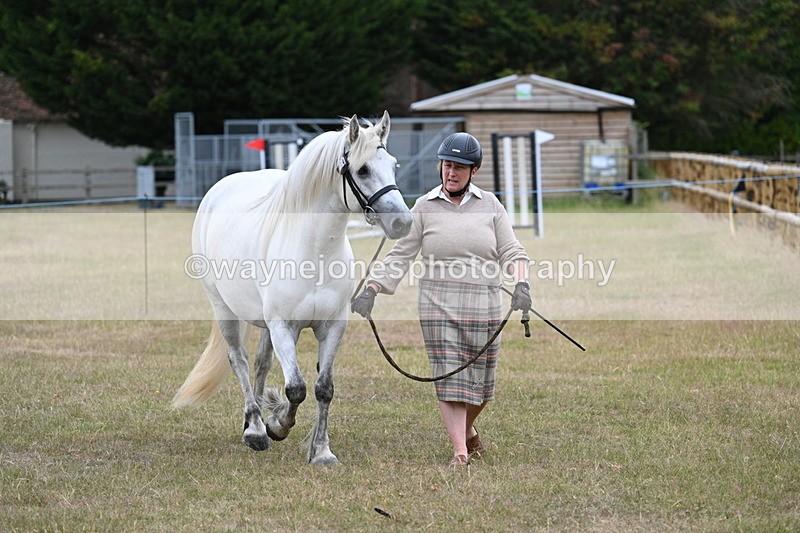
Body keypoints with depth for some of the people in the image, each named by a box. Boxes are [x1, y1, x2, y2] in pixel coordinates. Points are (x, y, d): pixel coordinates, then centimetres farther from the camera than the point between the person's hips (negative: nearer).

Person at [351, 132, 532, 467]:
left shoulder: (490, 206, 7)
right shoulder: (424, 208, 4)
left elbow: (511, 252, 5)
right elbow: (400, 256, 4)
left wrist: (522, 283, -14)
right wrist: (372, 289, -5)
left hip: (483, 305, 1)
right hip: (438, 304, -1)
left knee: (480, 379, 7)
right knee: (448, 377, -7)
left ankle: (467, 429, 35)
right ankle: (460, 451, -4)